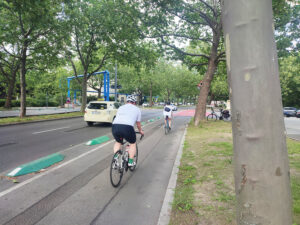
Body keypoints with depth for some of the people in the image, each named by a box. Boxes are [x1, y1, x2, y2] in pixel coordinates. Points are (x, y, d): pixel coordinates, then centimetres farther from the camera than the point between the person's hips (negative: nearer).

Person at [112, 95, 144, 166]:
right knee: (133, 143, 23)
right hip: (127, 127, -3)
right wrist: (140, 131, 45)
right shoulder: (137, 109, 20)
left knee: (118, 142, 31)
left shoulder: (120, 107, 29)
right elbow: (138, 123, 25)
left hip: (115, 126, 4)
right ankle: (130, 161, 23)